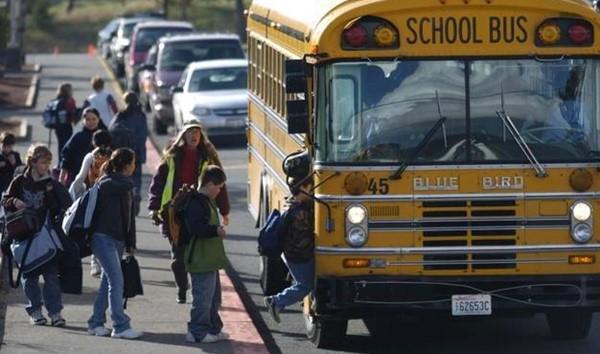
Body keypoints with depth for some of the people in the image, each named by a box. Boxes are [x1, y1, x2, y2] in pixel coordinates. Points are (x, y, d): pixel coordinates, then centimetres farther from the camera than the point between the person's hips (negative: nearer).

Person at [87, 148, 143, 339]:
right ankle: (121, 326, -13)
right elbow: (127, 185, -32)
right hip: (103, 237, -9)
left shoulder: (122, 185, 15)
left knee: (108, 281, 11)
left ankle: (96, 323, 18)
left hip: (118, 240, 9)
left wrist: (130, 243, 14)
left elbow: (129, 216, 17)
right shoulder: (106, 183, -12)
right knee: (116, 281, -13)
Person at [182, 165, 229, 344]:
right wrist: (215, 231, -24)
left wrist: (217, 229, 13)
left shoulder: (206, 201, 15)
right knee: (203, 297, -6)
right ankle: (197, 332, 0)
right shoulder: (197, 203, -18)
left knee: (213, 296, 18)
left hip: (209, 260, 11)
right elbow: (195, 227, -27)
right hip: (201, 261, -11)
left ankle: (213, 329, 26)